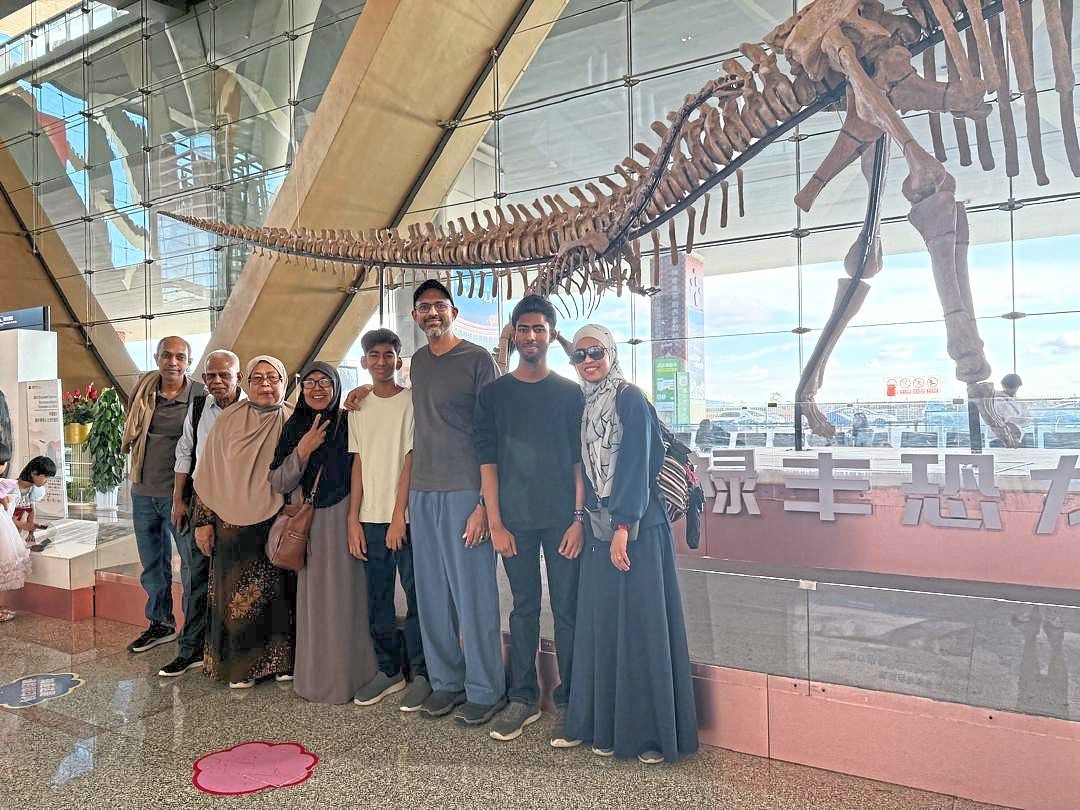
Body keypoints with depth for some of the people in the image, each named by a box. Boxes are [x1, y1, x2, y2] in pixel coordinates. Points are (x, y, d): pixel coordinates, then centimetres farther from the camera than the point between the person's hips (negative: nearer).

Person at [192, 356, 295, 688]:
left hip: (280, 523, 0)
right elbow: (208, 474, 4)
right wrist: (203, 521, 1)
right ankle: (240, 665, 19)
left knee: (280, 591, 5)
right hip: (234, 523, 0)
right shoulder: (228, 421, 3)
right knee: (237, 593, 5)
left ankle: (281, 660, 19)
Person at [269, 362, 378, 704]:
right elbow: (278, 484, 3)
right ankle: (314, 677, 18)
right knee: (311, 601, 5)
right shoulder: (294, 427, 10)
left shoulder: (350, 422, -2)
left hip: (342, 521, -3)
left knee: (343, 599, -1)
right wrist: (303, 451, -7)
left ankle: (345, 677, 12)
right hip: (305, 524, 3)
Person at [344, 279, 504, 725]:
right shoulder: (418, 361, 14)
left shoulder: (477, 359, -4)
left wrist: (485, 503, -14)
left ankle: (485, 690, 13)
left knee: (474, 592, 0)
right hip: (421, 492, 6)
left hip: (465, 492, -6)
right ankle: (446, 682, 24)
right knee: (433, 594, 10)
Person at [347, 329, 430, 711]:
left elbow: (410, 461, -7)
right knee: (377, 598, 10)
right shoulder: (358, 407, 12)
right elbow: (358, 464, 10)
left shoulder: (411, 402, -2)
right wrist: (353, 519, 4)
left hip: (406, 517, -4)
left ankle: (421, 673, 12)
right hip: (370, 518, 5)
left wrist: (399, 515, -11)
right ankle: (389, 669, 24)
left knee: (416, 596, 0)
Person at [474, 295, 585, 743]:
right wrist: (495, 522, -4)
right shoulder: (493, 393, 5)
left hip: (563, 519, -1)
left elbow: (580, 460, 2)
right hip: (515, 519, 1)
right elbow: (487, 460, 2)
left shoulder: (570, 393, 4)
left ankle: (568, 701, 17)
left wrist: (579, 517, -6)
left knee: (566, 609, 4)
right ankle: (523, 698, 21)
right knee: (524, 607, 9)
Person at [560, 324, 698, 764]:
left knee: (640, 622, -1)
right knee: (600, 623, 10)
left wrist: (624, 527, -19)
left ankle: (652, 732, 12)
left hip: (636, 527, -7)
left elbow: (637, 463, -15)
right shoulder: (585, 405, 14)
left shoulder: (630, 398, -8)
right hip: (600, 528, 7)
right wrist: (586, 522, 12)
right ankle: (601, 724, 22)